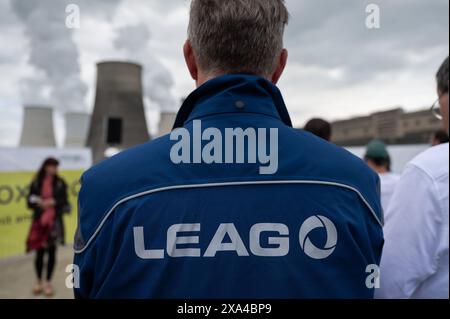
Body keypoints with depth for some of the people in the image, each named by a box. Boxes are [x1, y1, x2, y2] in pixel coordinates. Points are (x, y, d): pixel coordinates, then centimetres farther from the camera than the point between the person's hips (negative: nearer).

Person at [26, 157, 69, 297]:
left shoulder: (60, 183, 0)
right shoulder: (36, 183, 0)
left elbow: (64, 201, 2)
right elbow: (30, 202, 2)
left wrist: (54, 202, -15)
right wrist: (40, 203, -16)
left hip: (55, 222, 0)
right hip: (39, 221, 0)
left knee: (52, 252, 6)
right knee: (39, 252, 5)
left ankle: (48, 282, 19)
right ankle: (39, 281, 24)